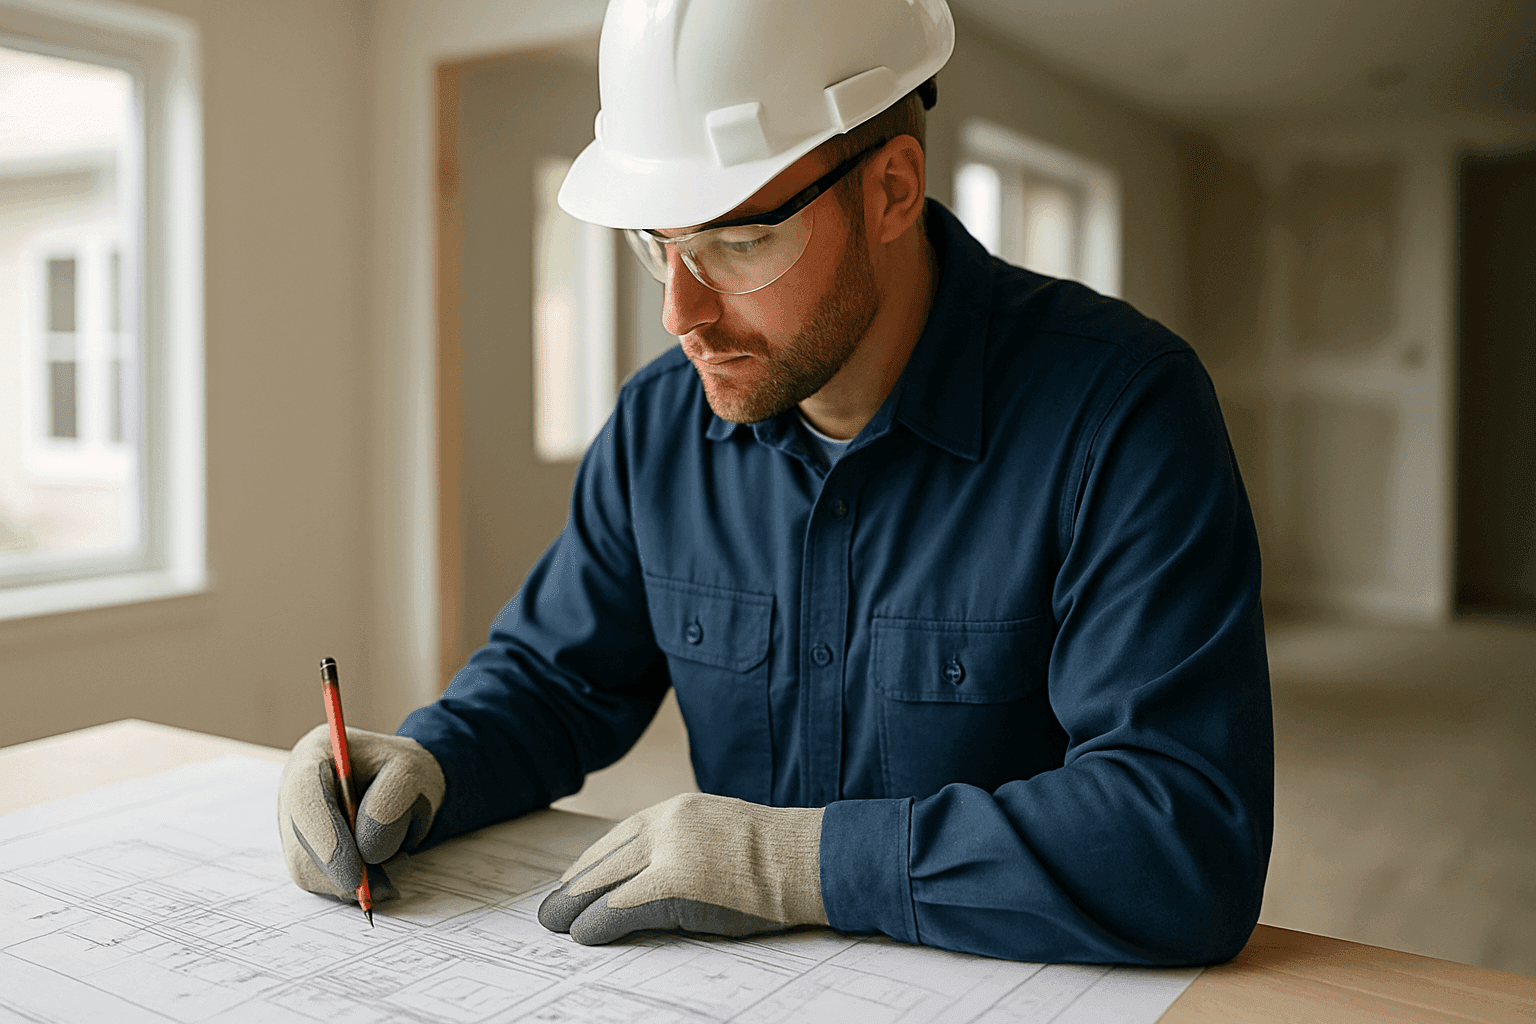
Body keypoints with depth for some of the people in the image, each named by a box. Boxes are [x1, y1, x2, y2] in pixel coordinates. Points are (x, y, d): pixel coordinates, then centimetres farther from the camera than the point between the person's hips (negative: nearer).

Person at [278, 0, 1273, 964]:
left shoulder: (1123, 410, -18)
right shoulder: (662, 422, 0)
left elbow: (1195, 842, -25)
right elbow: (554, 679, 11)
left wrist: (794, 858, -25)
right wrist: (419, 766, -9)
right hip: (747, 989, 4)